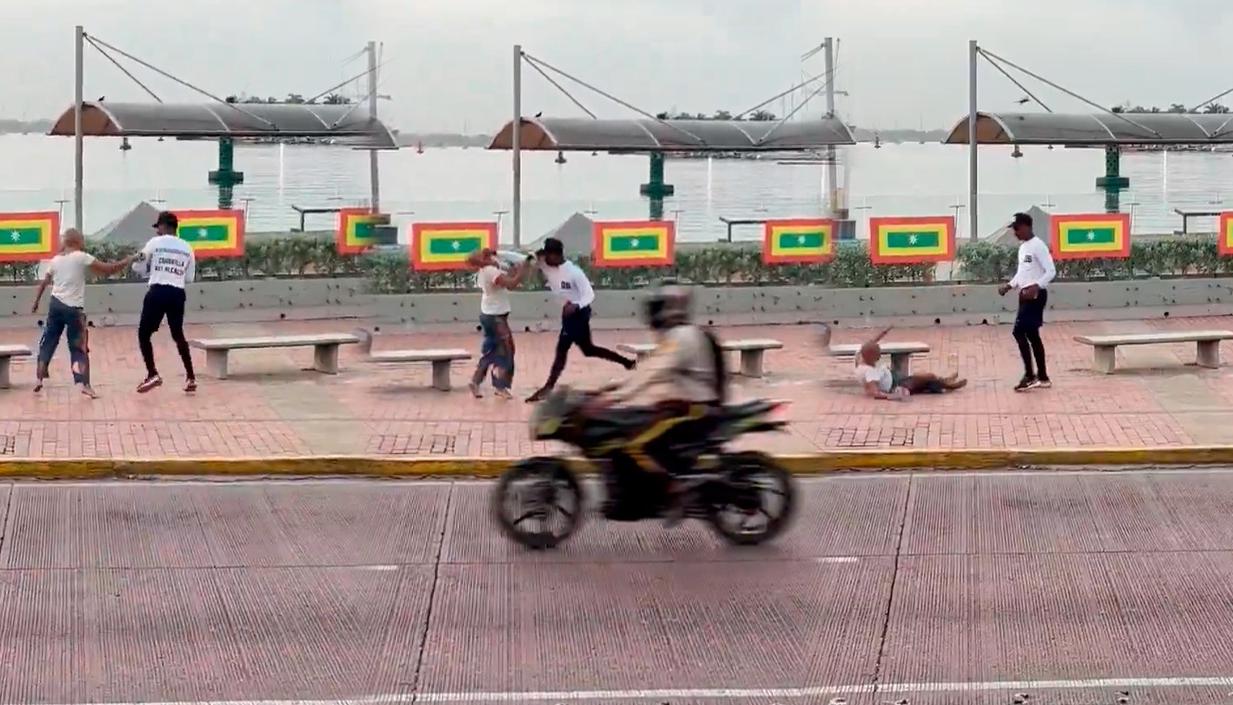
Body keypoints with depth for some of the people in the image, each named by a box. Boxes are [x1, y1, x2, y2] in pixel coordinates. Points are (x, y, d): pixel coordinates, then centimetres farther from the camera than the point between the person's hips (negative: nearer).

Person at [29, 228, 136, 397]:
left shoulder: (55, 260, 10)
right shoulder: (82, 257, -4)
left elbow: (44, 283, 16)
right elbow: (108, 269, -5)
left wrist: (36, 303, 27)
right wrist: (126, 262, 8)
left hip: (55, 305, 4)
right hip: (73, 308, -4)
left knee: (47, 343, 16)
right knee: (79, 348, 3)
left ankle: (39, 378, 13)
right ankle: (83, 383, -7)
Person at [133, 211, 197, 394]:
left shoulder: (155, 243, 0)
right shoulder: (187, 248, 12)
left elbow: (140, 267, 8)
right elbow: (189, 279, 14)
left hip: (158, 291, -4)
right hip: (177, 294, 4)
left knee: (144, 333, 6)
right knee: (178, 335, 18)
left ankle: (152, 374, -4)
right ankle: (190, 377, 15)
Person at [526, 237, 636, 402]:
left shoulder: (574, 272, -22)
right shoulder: (548, 268, -2)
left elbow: (589, 294, -21)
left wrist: (576, 305, -38)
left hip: (579, 313, -9)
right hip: (568, 313, 9)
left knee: (561, 350, -12)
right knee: (588, 349, 16)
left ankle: (548, 388, -11)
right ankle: (627, 362, 26)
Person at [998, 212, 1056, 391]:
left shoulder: (1038, 246, -13)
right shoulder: (1023, 247, 16)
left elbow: (1051, 271, -18)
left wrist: (1036, 287, -30)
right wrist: (1009, 285, 12)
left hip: (1036, 295, -10)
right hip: (1025, 295, 10)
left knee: (1019, 332, -13)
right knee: (1032, 335, 10)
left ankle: (1030, 375, -10)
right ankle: (1042, 377, 14)